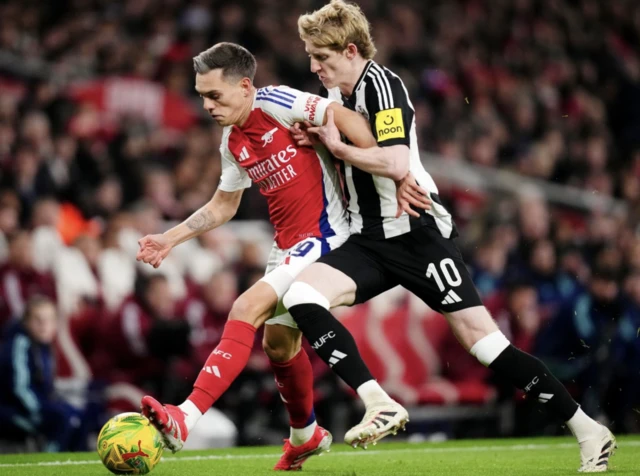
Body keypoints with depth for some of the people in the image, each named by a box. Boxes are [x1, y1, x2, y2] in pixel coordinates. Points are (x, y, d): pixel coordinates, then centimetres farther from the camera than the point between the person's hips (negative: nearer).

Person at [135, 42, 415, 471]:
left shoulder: (276, 102, -15)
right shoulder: (233, 142, 9)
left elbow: (346, 118, -22)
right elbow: (223, 206, 22)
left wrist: (392, 170, -29)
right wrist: (170, 239, 15)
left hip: (324, 238, -9)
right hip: (288, 247, 9)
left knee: (248, 308, -21)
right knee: (279, 343, 17)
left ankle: (186, 419, -29)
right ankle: (307, 435, 42)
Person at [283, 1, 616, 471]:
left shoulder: (381, 84, -13)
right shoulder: (335, 94, 12)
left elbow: (396, 161, -26)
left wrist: (339, 147, -16)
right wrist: (313, 138, 6)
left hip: (418, 233, -8)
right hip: (369, 240, 8)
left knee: (479, 336, -9)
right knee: (300, 296, -16)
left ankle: (588, 431, 1)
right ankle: (379, 405, -21)